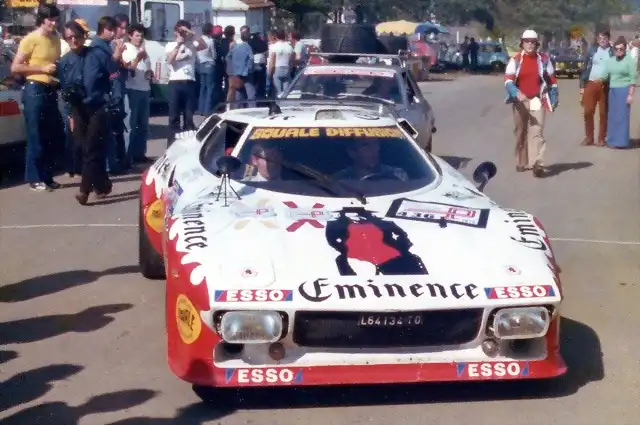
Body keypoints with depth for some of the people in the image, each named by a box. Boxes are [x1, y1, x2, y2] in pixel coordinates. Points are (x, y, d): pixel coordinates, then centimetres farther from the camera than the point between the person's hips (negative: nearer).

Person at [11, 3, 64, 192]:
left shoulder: (56, 39, 13)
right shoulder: (31, 39, -7)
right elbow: (15, 67, -10)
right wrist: (43, 68, -14)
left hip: (51, 91, 7)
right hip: (35, 90, -7)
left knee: (54, 135, 8)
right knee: (36, 136, -2)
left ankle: (46, 176, 19)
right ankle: (35, 178, 5)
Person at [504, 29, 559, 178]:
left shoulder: (544, 59, 3)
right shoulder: (515, 60, 0)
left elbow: (552, 80, 10)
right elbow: (508, 80, -11)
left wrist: (554, 100, 8)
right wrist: (517, 93, -28)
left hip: (537, 101, -1)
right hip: (520, 101, 1)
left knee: (537, 132, -12)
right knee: (521, 132, 12)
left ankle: (538, 164, -18)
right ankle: (522, 162, 26)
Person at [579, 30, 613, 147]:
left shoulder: (613, 52, 2)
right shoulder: (592, 51, 9)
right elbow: (585, 68, 10)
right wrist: (582, 86, 5)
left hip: (605, 85, -2)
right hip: (590, 84, 2)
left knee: (603, 113, 2)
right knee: (588, 112, 1)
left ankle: (601, 139, 10)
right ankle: (589, 138, 11)